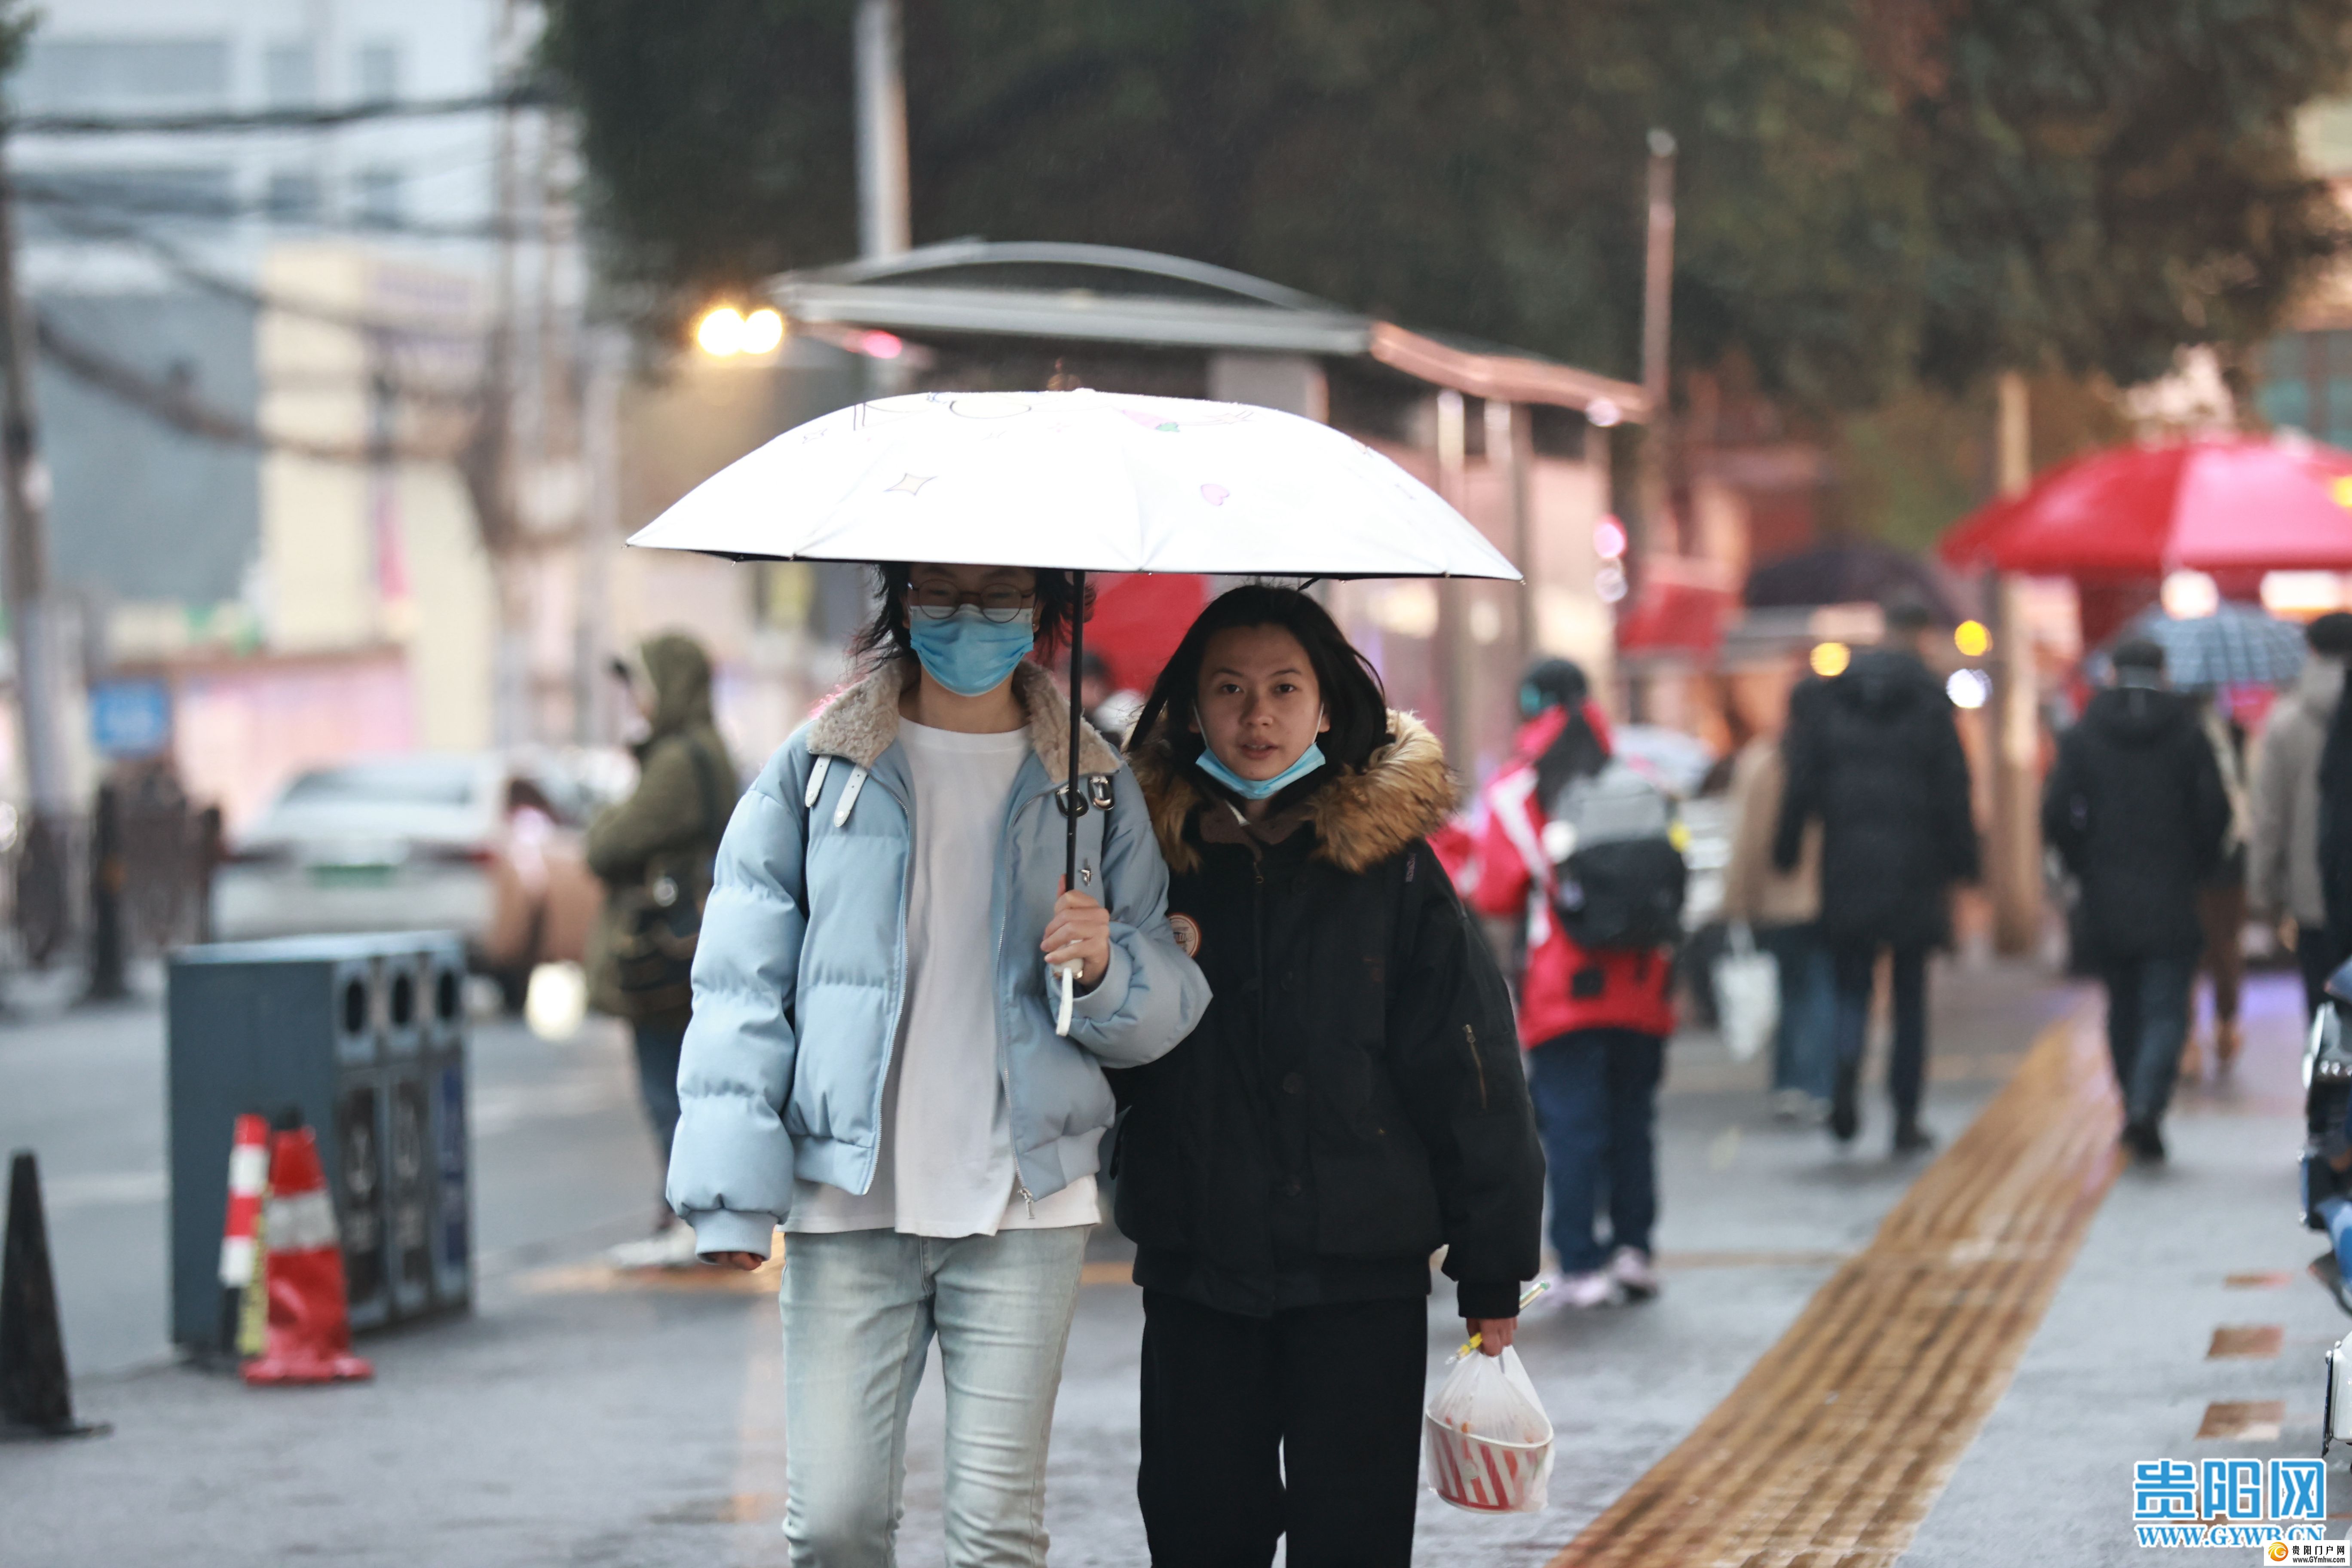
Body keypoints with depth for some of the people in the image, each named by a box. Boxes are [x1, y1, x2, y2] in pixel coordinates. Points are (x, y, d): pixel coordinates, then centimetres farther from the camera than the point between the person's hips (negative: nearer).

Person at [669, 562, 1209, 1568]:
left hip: (1024, 1204, 1)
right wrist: (734, 1187, -4)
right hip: (848, 1199, 0)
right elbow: (742, 984, 5)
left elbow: (1168, 1009, 13)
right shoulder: (818, 769, 7)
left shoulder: (1090, 785, 10)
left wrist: (1107, 970, -11)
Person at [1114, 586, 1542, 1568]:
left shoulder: (1393, 866, -1)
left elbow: (1468, 1071, 1)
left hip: (1362, 1274, -2)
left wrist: (1493, 1272, 0)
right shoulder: (1153, 852, 5)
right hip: (1195, 1270, 2)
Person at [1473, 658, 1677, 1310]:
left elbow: (1495, 895, -3)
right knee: (1632, 1121, 14)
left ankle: (1579, 1267, -6)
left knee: (1570, 1127, -2)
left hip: (1561, 991, -3)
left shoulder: (1514, 793, -4)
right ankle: (1634, 1250, 13)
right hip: (1641, 988, 3)